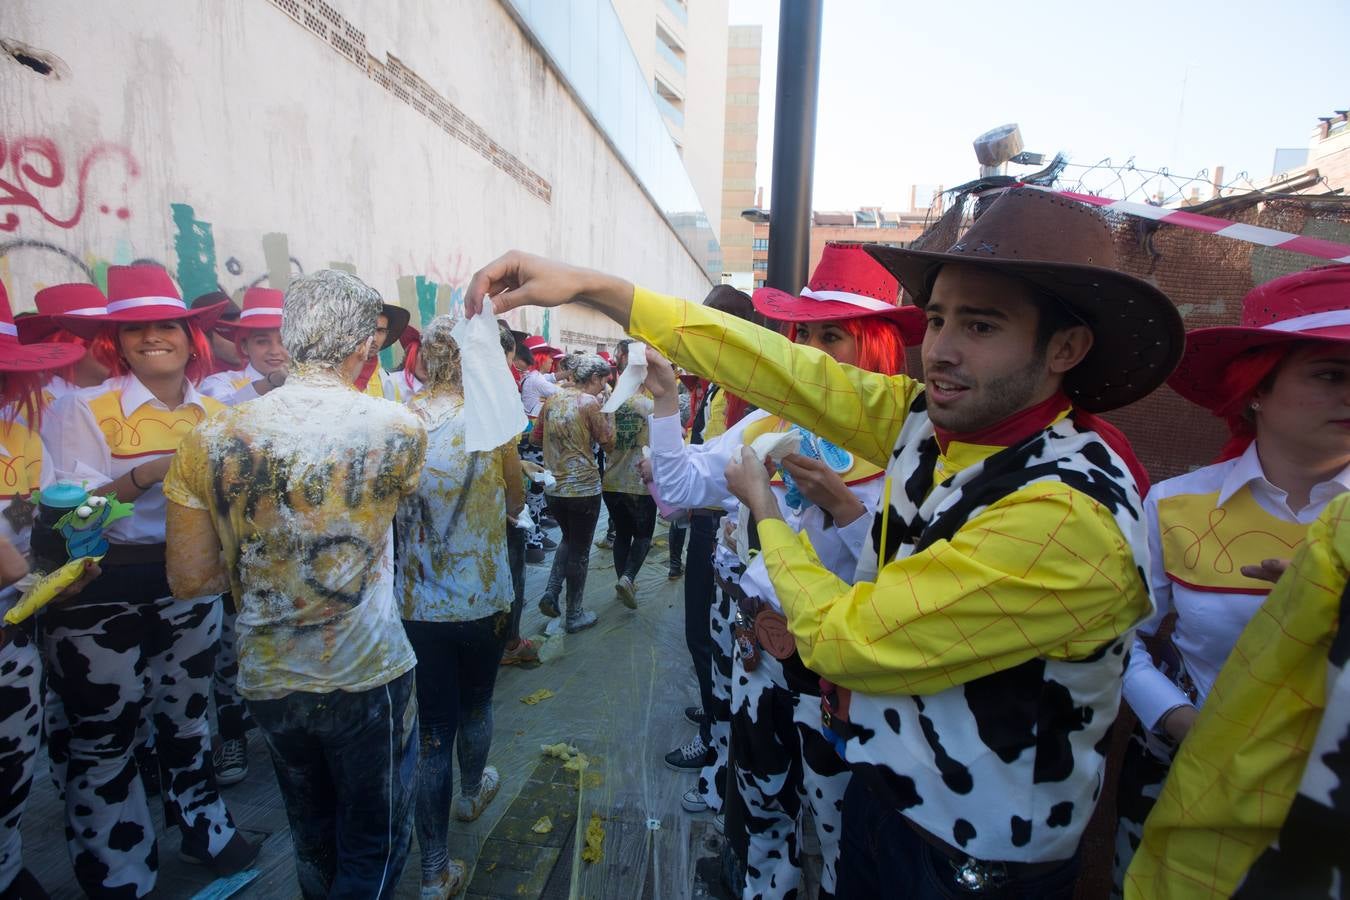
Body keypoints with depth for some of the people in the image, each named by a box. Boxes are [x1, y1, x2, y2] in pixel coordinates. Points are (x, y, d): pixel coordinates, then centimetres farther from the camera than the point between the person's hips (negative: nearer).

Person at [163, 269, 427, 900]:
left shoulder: (209, 441, -10)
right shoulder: (398, 428, -17)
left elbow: (188, 579, -4)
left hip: (269, 682, 4)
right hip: (368, 677, -3)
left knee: (312, 836, 28)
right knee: (374, 845, 19)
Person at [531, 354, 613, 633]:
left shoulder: (552, 399, 6)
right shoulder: (589, 402, -12)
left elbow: (535, 437, 13)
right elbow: (605, 438, -5)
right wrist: (602, 410, 4)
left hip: (553, 486, 6)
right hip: (583, 486, -6)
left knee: (568, 540, 26)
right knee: (580, 551, 7)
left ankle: (551, 593, 13)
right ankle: (574, 615, 18)